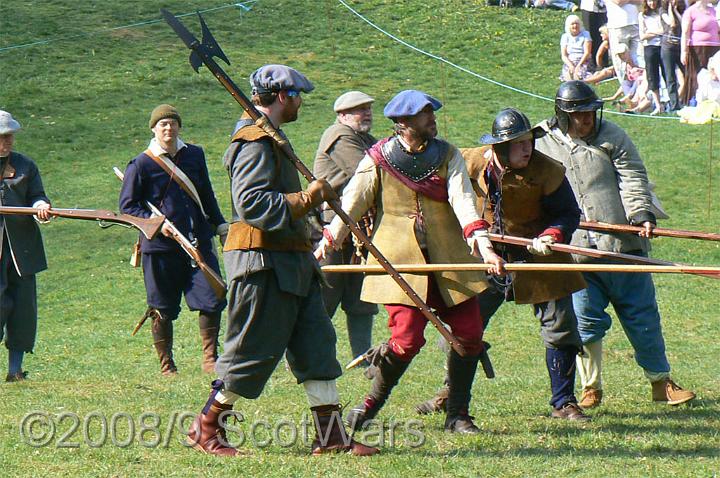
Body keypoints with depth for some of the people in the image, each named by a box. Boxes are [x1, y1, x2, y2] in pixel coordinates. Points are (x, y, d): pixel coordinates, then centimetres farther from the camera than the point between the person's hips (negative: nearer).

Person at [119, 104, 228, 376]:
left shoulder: (194, 155, 11)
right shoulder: (141, 165, -4)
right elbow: (127, 207, -3)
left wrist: (221, 226, 22)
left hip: (198, 242, 4)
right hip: (160, 248, -3)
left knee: (213, 300, -6)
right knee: (163, 310, 3)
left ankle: (210, 358, 8)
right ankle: (166, 365, 17)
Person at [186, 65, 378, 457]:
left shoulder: (271, 139, 20)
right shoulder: (255, 143, -15)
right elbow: (251, 203, -26)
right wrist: (307, 198, -23)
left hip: (291, 262, 10)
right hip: (263, 262, -10)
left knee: (316, 343, 5)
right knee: (254, 351, -4)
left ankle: (331, 435, 6)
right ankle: (205, 429, 9)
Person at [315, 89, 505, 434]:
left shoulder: (448, 156, 5)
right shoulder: (377, 159, -1)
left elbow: (463, 201, -7)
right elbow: (350, 205, 3)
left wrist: (483, 245, -21)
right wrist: (325, 246, -5)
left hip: (447, 259, 4)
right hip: (400, 261, -3)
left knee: (469, 334, -2)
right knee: (407, 338, -14)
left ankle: (457, 415, 13)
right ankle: (369, 406, 9)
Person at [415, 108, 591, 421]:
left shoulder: (547, 171, -17)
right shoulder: (471, 163, -11)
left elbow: (569, 214, -9)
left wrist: (551, 237, -27)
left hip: (536, 258, -1)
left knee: (560, 326, -2)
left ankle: (563, 403, 11)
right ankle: (451, 393, 23)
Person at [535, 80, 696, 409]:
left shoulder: (612, 137, 5)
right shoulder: (542, 145, 6)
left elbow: (633, 181, -2)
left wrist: (641, 214, -18)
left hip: (623, 245, 0)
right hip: (575, 251, 0)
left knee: (642, 317, 6)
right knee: (586, 323, -1)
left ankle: (661, 382, 17)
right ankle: (591, 388, 14)